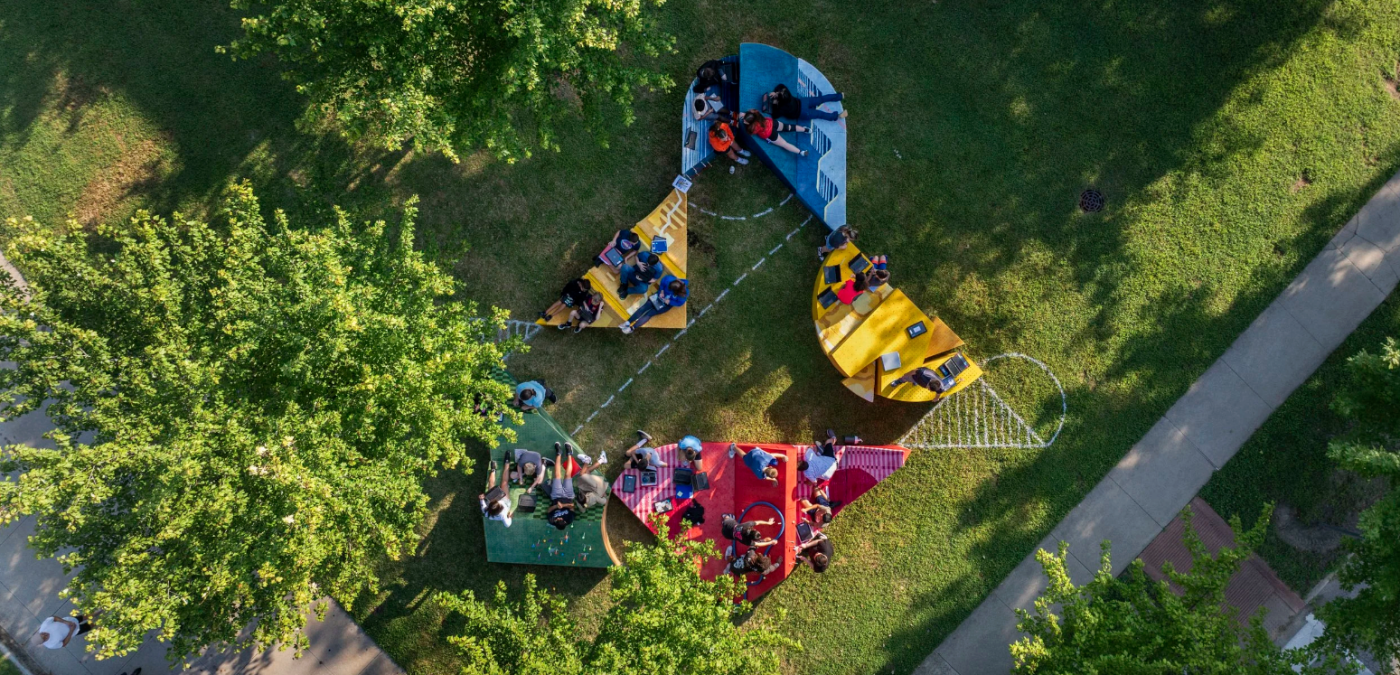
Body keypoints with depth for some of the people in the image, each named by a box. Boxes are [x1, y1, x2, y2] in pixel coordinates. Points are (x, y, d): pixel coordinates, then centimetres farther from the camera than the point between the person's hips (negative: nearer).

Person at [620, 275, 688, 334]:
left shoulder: (683, 294, -34)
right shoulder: (669, 279, -29)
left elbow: (680, 303, -15)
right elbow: (662, 282, -6)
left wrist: (669, 302, -25)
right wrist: (661, 291, -17)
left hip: (667, 304, -3)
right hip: (661, 296, 3)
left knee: (650, 313, -15)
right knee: (644, 307, -12)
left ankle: (632, 328, -19)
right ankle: (627, 323, -13)